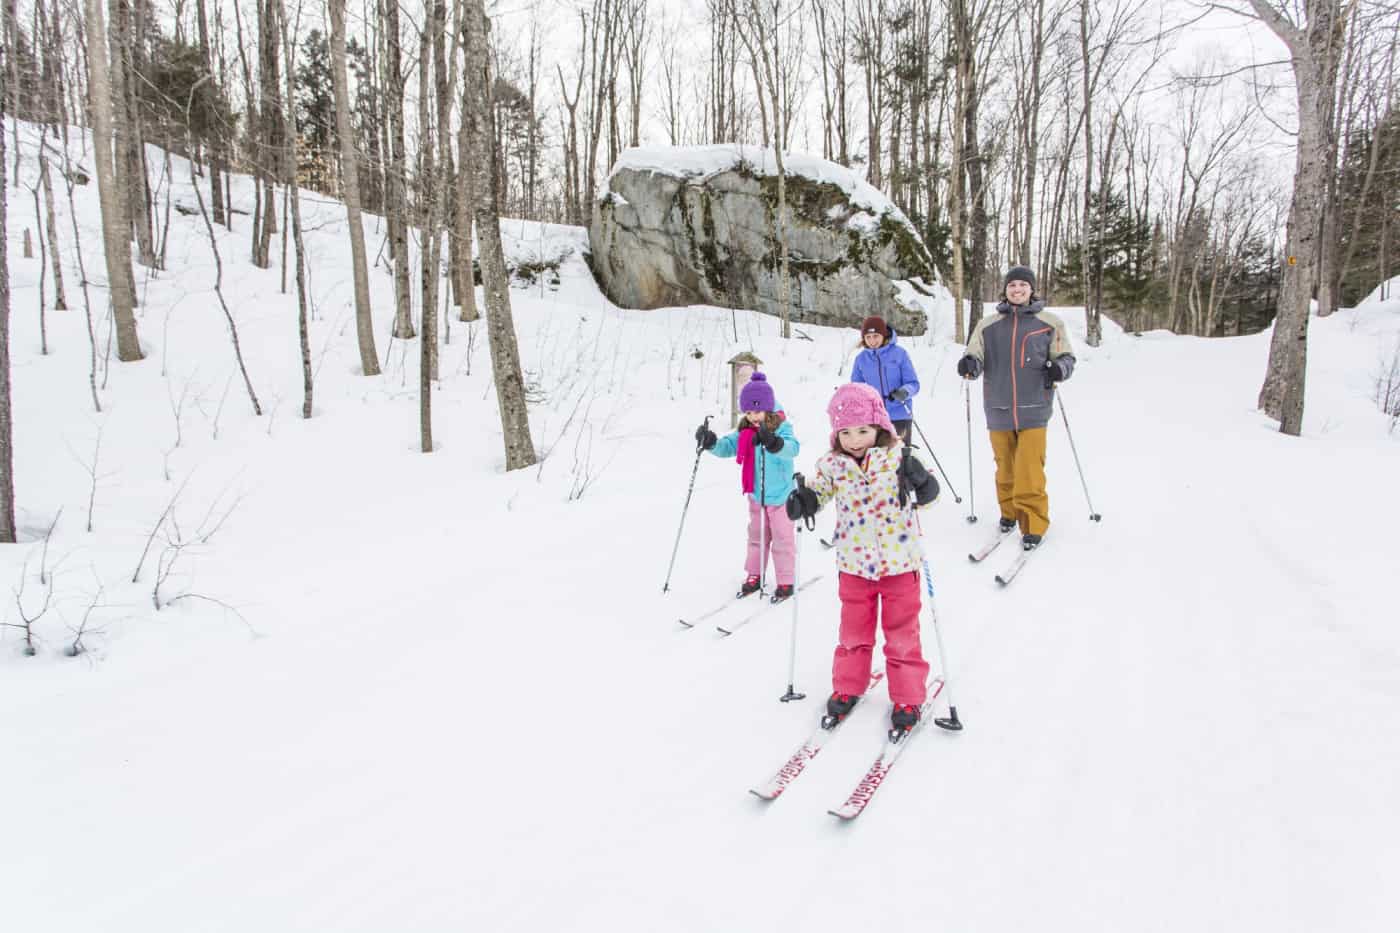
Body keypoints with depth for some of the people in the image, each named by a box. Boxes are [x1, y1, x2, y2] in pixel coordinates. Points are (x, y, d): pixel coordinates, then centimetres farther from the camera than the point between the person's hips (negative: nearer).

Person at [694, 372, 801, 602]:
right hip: (756, 494, 6)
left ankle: (786, 582, 18)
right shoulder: (745, 431, -4)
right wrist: (711, 442, -25)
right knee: (757, 536, 19)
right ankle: (754, 576, 32)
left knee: (782, 538, 6)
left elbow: (792, 448, -40)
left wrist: (773, 442, -60)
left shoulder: (781, 429, -22)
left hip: (780, 495, -6)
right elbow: (728, 446, -5)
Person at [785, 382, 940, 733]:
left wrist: (919, 482, -33)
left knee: (902, 633, 11)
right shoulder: (832, 464, -6)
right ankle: (847, 687, 36)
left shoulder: (898, 457, -13)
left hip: (899, 561, -2)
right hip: (854, 564, 3)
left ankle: (907, 697, 25)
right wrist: (803, 500, -11)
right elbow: (820, 491, 10)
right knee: (854, 631, 18)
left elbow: (927, 494, -11)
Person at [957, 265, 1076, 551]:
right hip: (998, 409, 2)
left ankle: (1033, 523, 2)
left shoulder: (1050, 323, 3)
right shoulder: (987, 325, 7)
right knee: (1005, 468, 12)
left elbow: (1066, 356, 7)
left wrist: (1060, 368, -16)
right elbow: (976, 359, 6)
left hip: (1033, 409, -2)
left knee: (1029, 471, -9)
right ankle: (1009, 512, 31)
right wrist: (969, 365, -18)